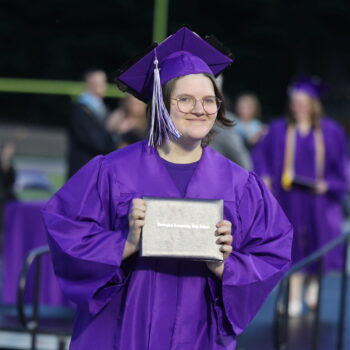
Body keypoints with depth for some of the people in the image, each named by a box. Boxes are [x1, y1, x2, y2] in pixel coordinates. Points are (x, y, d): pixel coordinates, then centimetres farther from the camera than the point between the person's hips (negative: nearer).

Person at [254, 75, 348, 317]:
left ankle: (313, 281, 32)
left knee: (316, 243, 4)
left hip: (317, 197, 0)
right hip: (289, 197, 0)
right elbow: (262, 154, 10)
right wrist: (265, 177, -5)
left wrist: (328, 185, -9)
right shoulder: (279, 130, 5)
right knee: (293, 247, -2)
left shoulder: (329, 131, 2)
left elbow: (340, 164, 4)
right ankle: (294, 298, 0)